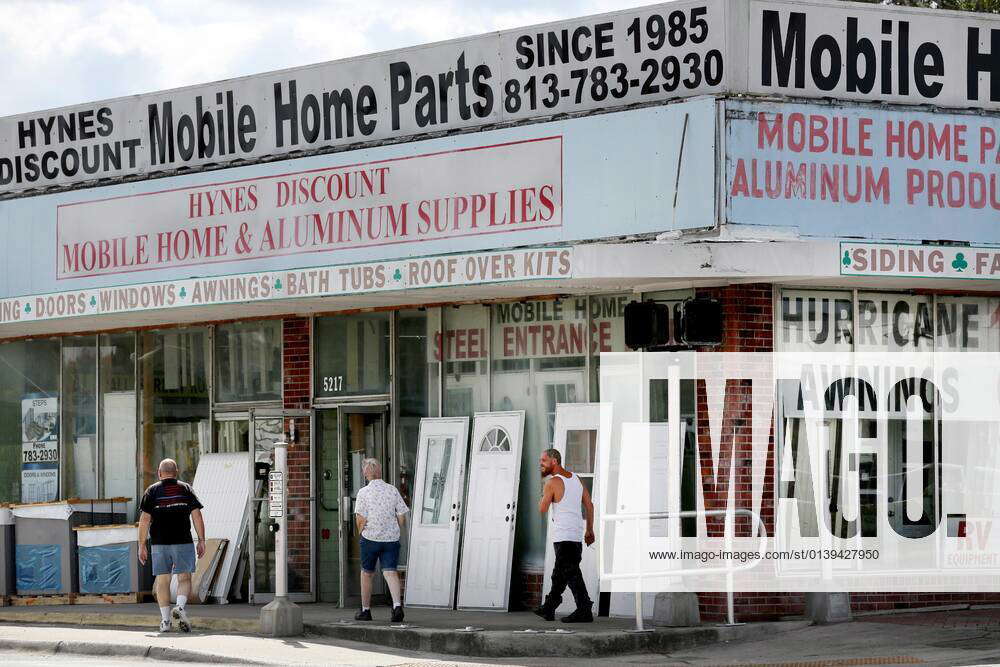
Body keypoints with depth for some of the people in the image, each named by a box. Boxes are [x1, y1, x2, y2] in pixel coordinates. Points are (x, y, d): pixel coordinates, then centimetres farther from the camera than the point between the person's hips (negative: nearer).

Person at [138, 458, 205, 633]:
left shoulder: (152, 491, 4)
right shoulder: (186, 489, 5)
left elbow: (144, 520, -2)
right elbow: (197, 516, 0)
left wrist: (141, 546, 1)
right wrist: (201, 541, 4)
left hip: (160, 543, 0)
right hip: (183, 542, 0)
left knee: (162, 580, 7)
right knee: (184, 578, 5)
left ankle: (165, 620, 6)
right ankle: (180, 607, -21)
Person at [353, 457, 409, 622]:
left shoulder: (363, 492, -8)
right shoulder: (392, 490, 1)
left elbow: (361, 518, -13)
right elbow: (402, 517, 2)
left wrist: (361, 532, 5)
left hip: (370, 538, -2)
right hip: (391, 538, 2)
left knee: (367, 573, 13)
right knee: (390, 572, -2)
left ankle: (366, 610, 21)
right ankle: (397, 605, -24)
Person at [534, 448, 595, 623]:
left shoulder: (552, 483, -9)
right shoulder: (575, 479, 13)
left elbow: (542, 510, -10)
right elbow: (589, 505, 14)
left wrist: (543, 496, 10)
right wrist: (590, 530, 19)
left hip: (563, 535, -8)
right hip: (577, 533, 8)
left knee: (571, 573, -10)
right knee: (560, 573, 16)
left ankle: (584, 611, -15)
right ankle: (549, 608, 25)